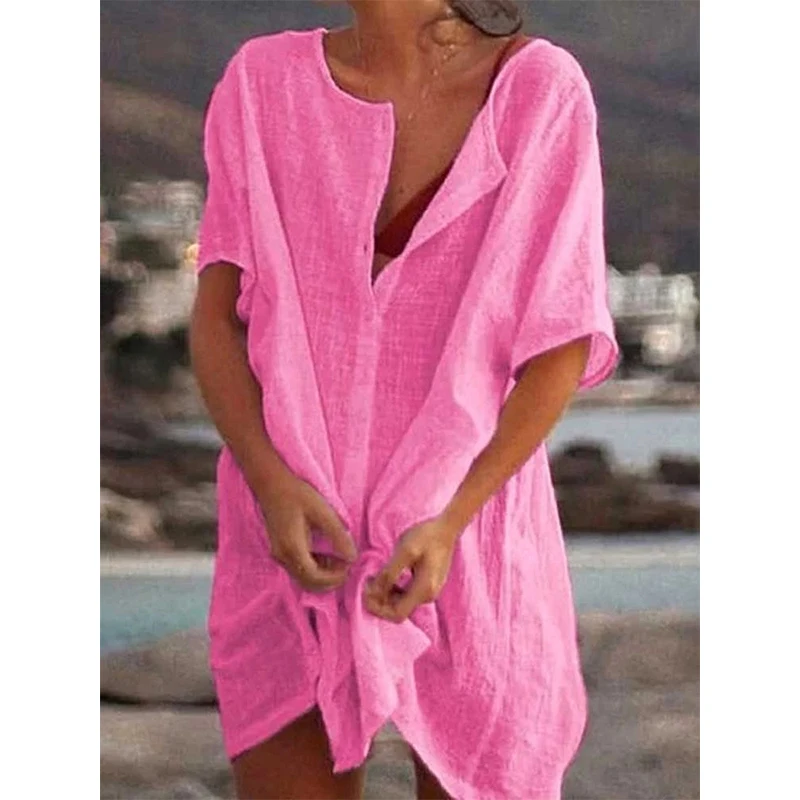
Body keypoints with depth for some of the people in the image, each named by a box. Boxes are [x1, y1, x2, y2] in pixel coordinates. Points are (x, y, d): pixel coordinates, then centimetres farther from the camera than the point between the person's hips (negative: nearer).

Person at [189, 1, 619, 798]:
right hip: (295, 528, 2)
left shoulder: (538, 89, -9)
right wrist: (271, 481, -17)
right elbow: (215, 315, -1)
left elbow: (564, 345, -7)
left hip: (468, 533, -2)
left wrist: (451, 521, -17)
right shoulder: (264, 80, -2)